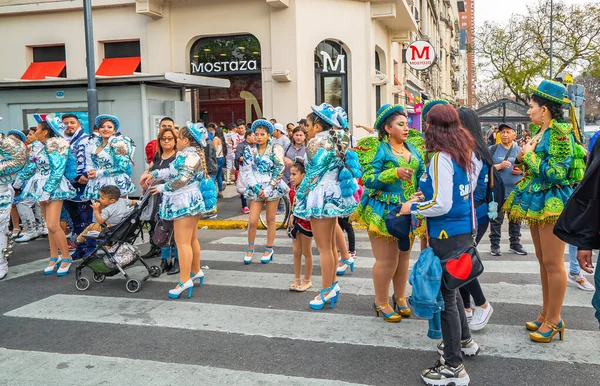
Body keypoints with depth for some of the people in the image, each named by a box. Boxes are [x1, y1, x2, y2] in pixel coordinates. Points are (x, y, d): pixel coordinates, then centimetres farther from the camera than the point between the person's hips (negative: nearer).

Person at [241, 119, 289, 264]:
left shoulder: (275, 149, -2)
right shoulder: (250, 150, 5)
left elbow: (279, 171, -7)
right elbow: (247, 171, 0)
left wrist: (268, 189, -12)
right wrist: (256, 187, -13)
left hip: (272, 187, -2)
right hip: (256, 189, 2)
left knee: (270, 219, 6)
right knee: (252, 221, -4)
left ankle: (269, 250, 19)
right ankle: (250, 249, 16)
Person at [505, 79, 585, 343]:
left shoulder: (560, 133, -15)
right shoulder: (538, 132, 11)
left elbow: (556, 173, -20)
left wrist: (530, 156, -12)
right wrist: (523, 158, 3)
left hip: (553, 201, -10)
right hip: (537, 200, 10)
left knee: (553, 262, -4)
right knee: (542, 260, 14)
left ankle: (554, 320, 5)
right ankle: (547, 314, 24)